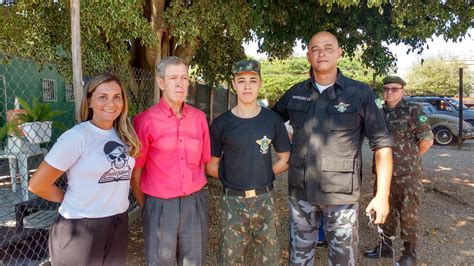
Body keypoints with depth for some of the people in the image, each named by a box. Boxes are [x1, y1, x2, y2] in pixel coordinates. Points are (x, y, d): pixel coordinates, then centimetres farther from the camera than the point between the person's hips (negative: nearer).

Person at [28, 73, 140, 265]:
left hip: (119, 225, 6)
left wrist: (114, 200, 3)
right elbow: (37, 185, -13)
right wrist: (74, 200, -1)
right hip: (80, 229, -5)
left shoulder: (125, 135, 3)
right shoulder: (76, 136, -15)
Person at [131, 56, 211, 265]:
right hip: (160, 205, -3)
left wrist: (194, 195, 11)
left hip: (195, 203, 3)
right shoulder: (145, 121, -10)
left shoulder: (199, 117, 2)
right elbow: (134, 172, -3)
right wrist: (145, 206, 2)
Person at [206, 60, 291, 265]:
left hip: (264, 200, 1)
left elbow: (285, 159, 6)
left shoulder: (272, 120, -2)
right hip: (232, 202, -1)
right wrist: (231, 178, -5)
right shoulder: (221, 124, -5)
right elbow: (211, 165, 2)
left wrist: (264, 174, 0)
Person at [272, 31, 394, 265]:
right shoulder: (295, 94, 4)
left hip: (341, 194, -2)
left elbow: (382, 144, -4)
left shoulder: (360, 94, -4)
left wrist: (382, 194, -9)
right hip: (300, 192, 3)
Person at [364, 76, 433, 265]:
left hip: (406, 173, -5)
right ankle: (385, 246, 30)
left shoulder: (412, 111, -9)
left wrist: (410, 158, 2)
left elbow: (427, 140, -8)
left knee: (408, 213, 5)